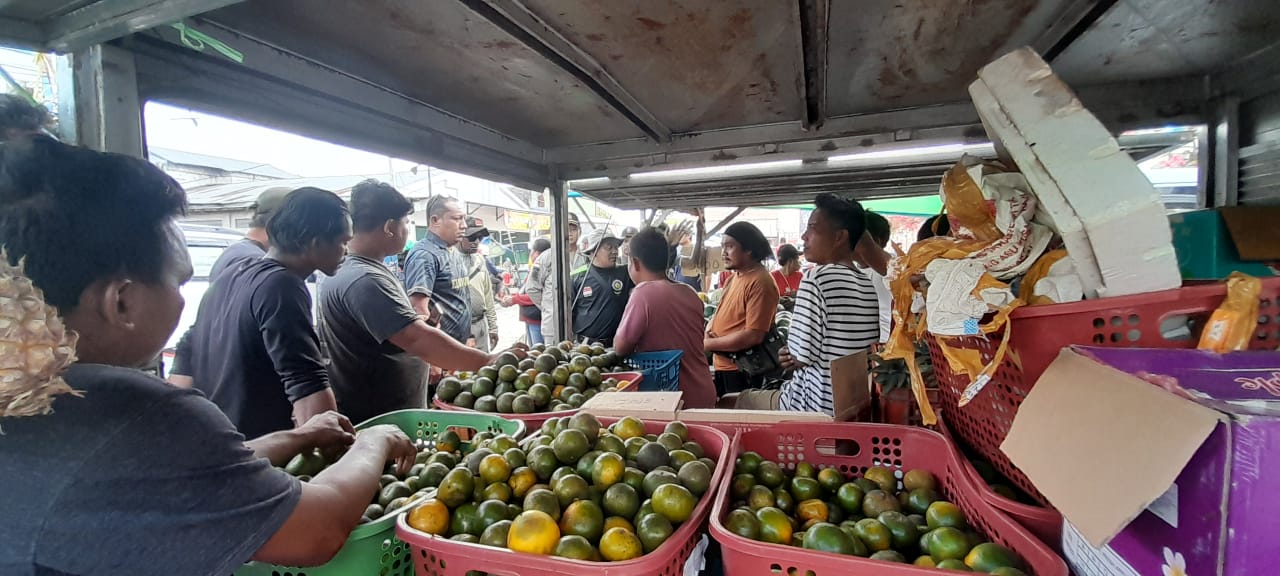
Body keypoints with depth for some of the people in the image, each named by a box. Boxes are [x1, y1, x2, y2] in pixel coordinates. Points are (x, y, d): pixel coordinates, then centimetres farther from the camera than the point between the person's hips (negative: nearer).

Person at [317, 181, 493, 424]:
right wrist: (491, 363, -28)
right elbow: (418, 340, -32)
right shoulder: (364, 281, -25)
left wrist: (427, 367, 16)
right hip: (374, 422, -10)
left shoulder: (348, 270, 9)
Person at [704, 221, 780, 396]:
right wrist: (709, 331, -2)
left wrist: (708, 344, -16)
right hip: (722, 366, 9)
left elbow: (753, 336, -24)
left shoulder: (760, 282, -19)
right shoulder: (736, 276, 11)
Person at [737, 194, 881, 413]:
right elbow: (869, 349, 11)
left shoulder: (817, 278, -19)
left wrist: (790, 355, 2)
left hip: (817, 405, -7)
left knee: (740, 400, 14)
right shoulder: (868, 285, 3)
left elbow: (802, 357, -21)